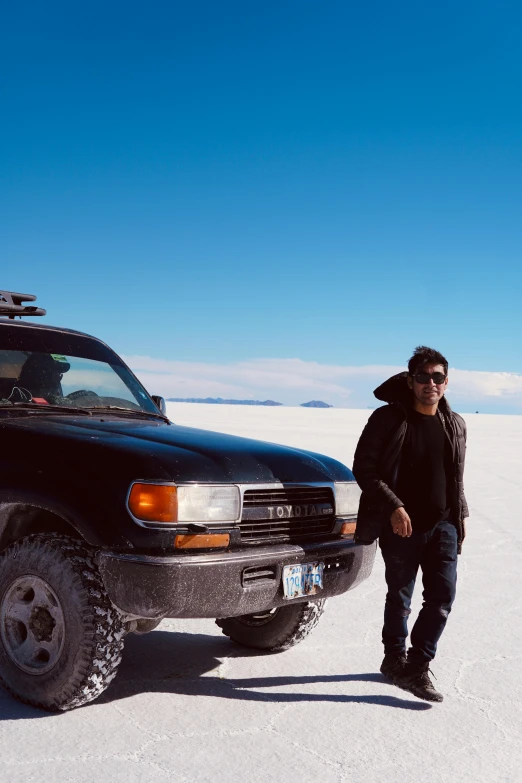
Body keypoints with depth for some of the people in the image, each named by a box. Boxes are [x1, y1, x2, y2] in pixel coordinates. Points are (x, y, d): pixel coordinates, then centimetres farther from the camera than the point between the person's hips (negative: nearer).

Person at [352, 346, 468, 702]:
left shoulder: (455, 425, 7)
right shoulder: (388, 419, -10)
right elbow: (363, 468, -11)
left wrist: (460, 517, 16)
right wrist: (393, 507, -19)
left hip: (443, 526, 4)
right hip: (401, 526, -4)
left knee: (442, 597, -3)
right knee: (399, 598, 10)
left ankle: (417, 667, 10)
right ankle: (395, 658, 31)